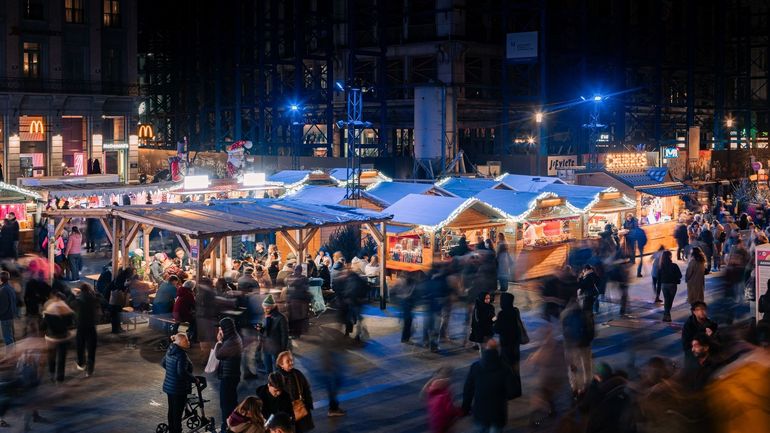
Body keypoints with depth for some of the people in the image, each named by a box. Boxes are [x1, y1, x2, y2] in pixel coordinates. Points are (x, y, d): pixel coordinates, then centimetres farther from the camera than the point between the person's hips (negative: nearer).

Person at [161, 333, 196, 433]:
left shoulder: (170, 351, 5)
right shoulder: (181, 354, -24)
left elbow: (163, 363, 20)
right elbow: (182, 372, -32)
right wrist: (194, 379, -21)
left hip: (169, 386, 9)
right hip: (179, 388, -9)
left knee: (171, 410, 19)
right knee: (178, 413, 0)